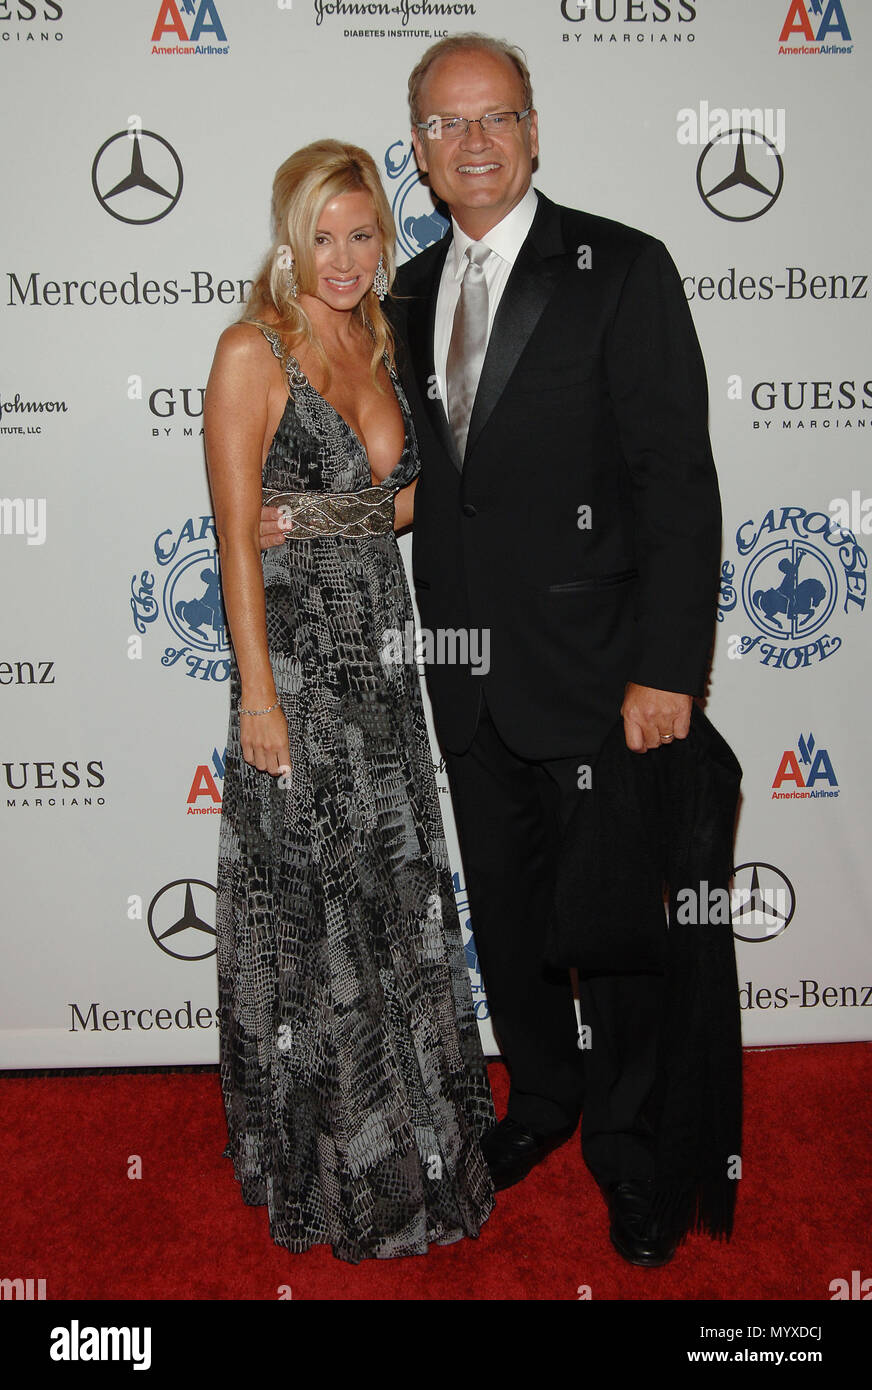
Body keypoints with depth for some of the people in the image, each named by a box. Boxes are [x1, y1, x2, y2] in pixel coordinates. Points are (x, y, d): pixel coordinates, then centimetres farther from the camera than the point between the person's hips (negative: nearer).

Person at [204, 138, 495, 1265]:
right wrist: (259, 696, -17)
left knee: (392, 894, 16)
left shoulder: (375, 342, 9)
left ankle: (407, 1123, 38)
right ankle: (323, 1164, 26)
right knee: (312, 910, 5)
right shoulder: (253, 349, -11)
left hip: (380, 646, 7)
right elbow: (236, 534, -15)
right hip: (298, 653, -7)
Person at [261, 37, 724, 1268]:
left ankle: (626, 1149, 31)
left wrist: (668, 669, -17)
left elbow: (678, 482, -12)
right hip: (469, 680, 5)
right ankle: (542, 1097, 41)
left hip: (590, 673, -5)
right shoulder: (413, 292, 10)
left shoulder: (621, 269, -7)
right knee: (505, 913, 18)